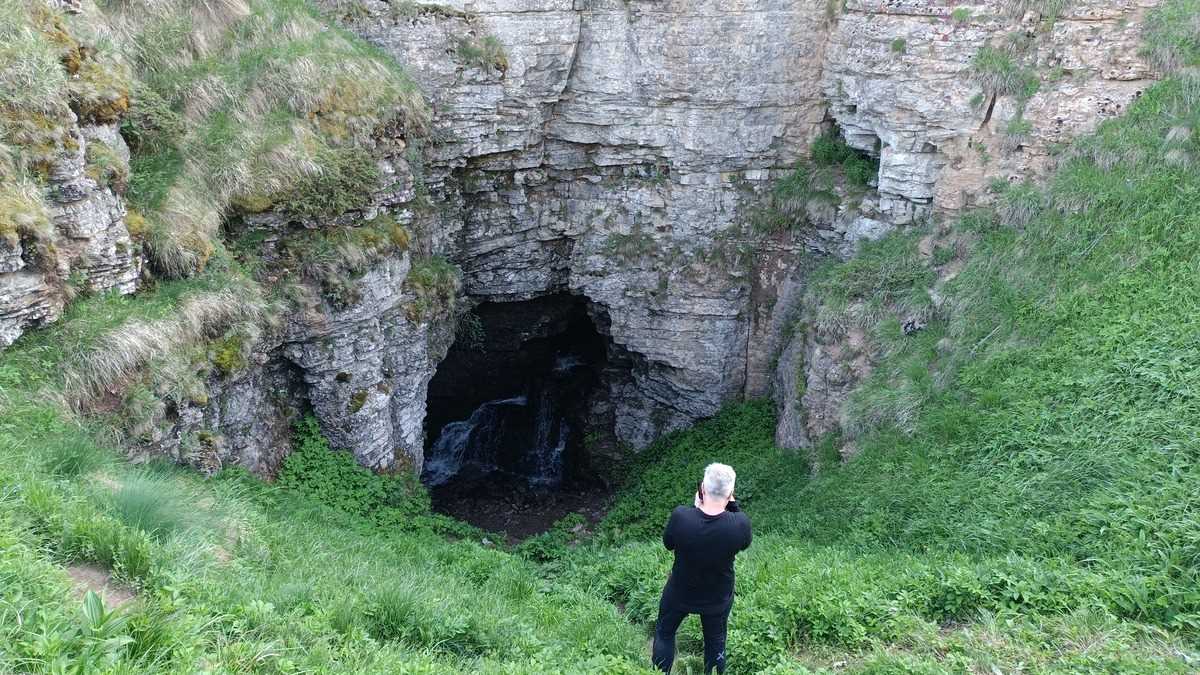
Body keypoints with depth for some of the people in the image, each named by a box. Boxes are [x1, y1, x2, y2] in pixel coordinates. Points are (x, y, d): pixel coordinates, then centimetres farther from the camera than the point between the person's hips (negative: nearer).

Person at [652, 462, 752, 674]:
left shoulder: (680, 516, -31)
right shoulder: (739, 523, -31)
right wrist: (732, 505, -8)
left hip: (679, 593, 0)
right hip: (718, 597, 0)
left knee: (664, 633, 28)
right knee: (716, 641, 27)